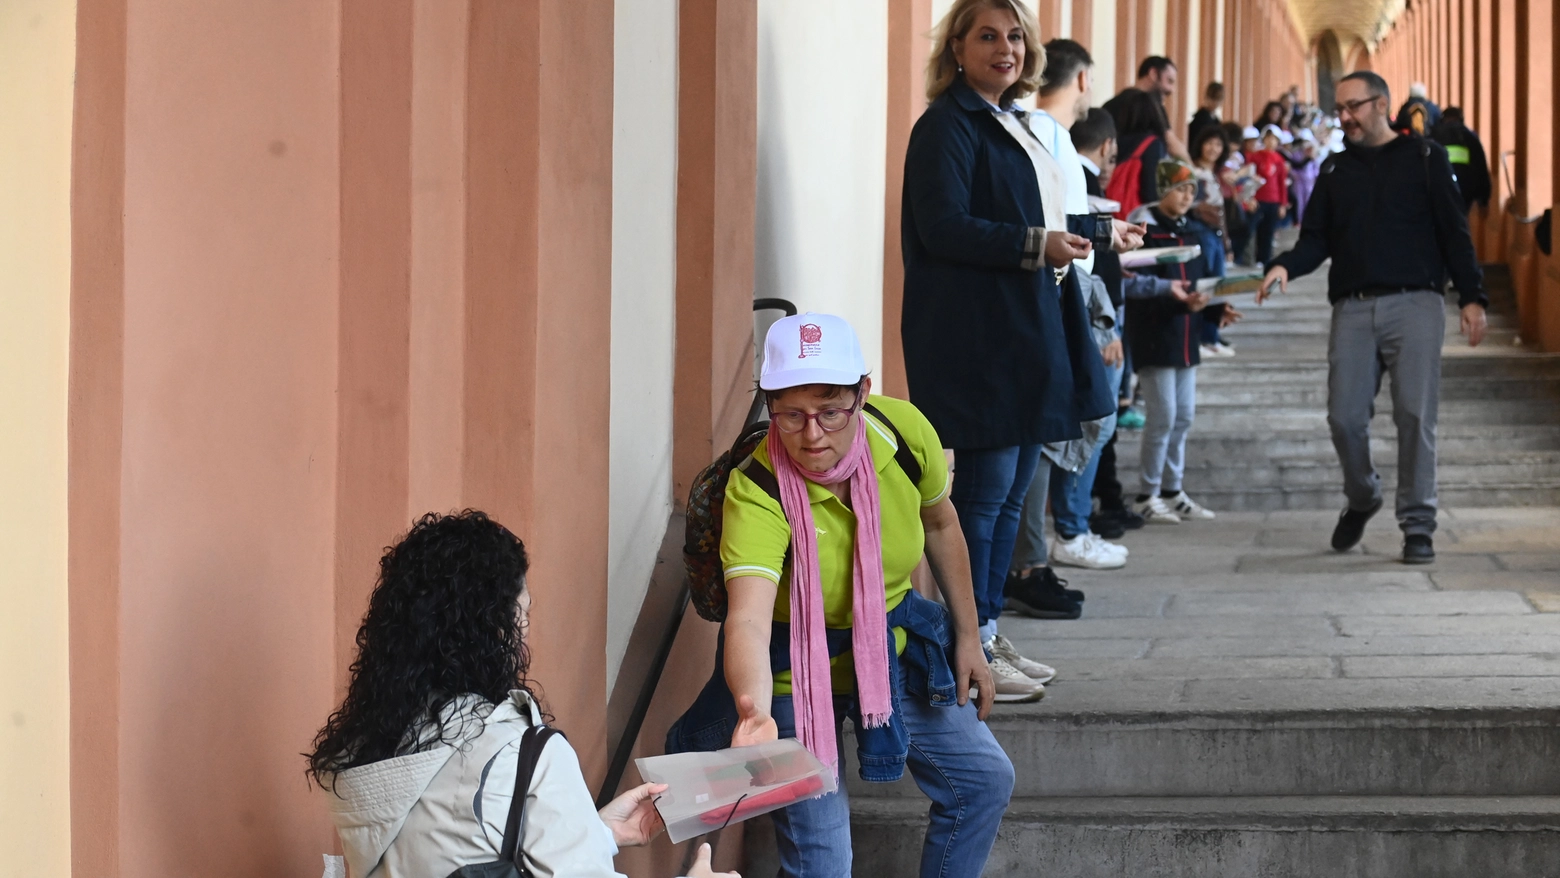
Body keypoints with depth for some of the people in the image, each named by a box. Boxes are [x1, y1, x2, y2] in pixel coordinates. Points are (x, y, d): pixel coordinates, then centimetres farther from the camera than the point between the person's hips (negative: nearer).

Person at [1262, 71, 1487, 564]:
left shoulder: (1424, 158, 9)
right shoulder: (1335, 170, 18)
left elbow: (1454, 232, 4)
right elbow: (1317, 240, 13)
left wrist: (1471, 297, -4)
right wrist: (1285, 266, -8)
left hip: (1414, 304, -3)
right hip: (1353, 309, 3)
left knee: (1415, 414, -9)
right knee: (1345, 417, -4)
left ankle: (1418, 525, -2)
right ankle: (1361, 500, 22)